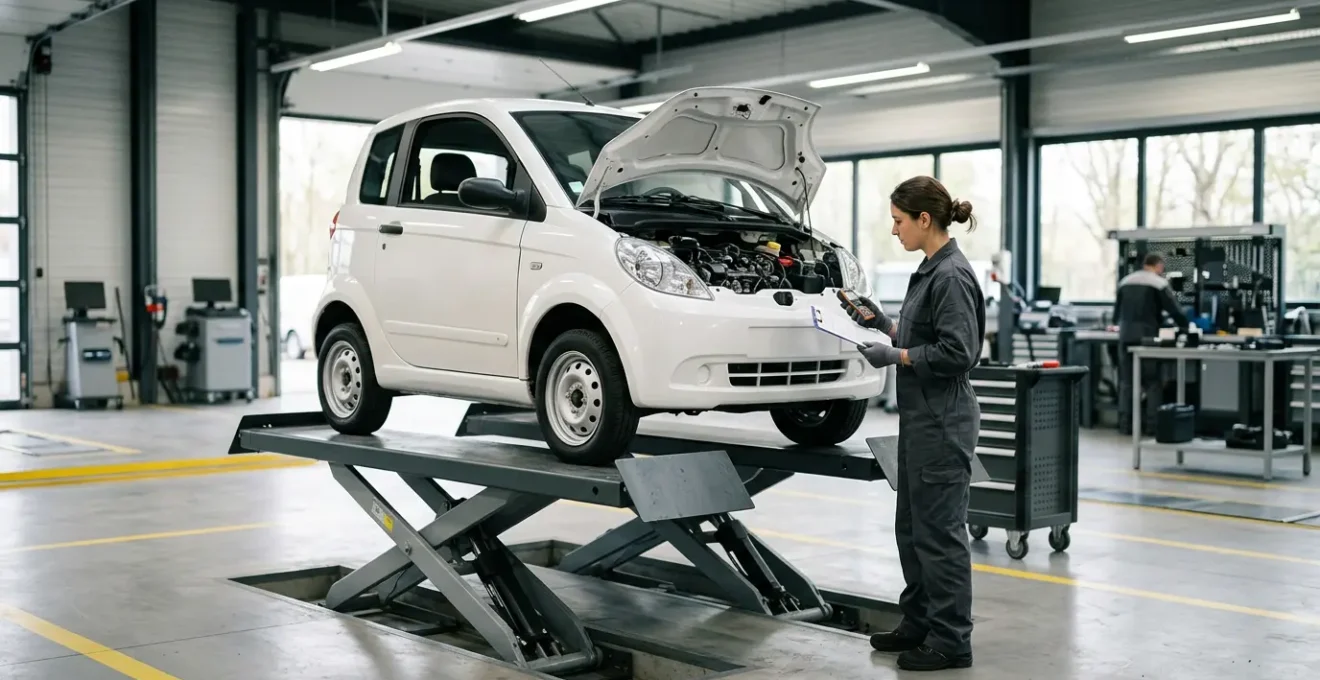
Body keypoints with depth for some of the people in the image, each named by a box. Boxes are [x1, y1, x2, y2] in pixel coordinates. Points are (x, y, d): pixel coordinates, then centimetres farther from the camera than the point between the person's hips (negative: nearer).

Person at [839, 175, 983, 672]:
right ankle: (919, 624, 27)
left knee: (939, 531, -3)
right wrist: (883, 324, 12)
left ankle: (951, 641, 7)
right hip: (920, 419, 10)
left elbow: (958, 352, -22)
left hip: (943, 423, -10)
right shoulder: (930, 270, 13)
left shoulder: (952, 275, -17)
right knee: (911, 528, 16)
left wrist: (894, 356, -16)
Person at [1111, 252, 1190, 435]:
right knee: (1152, 382, 2)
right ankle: (1152, 423, -2)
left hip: (1125, 336, 5)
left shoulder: (1125, 282, 14)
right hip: (1147, 336, -4)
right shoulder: (1159, 283, -2)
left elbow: (1116, 312, 21)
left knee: (1126, 381, 8)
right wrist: (1184, 327, 11)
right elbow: (1174, 310, -4)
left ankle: (1125, 424, 5)